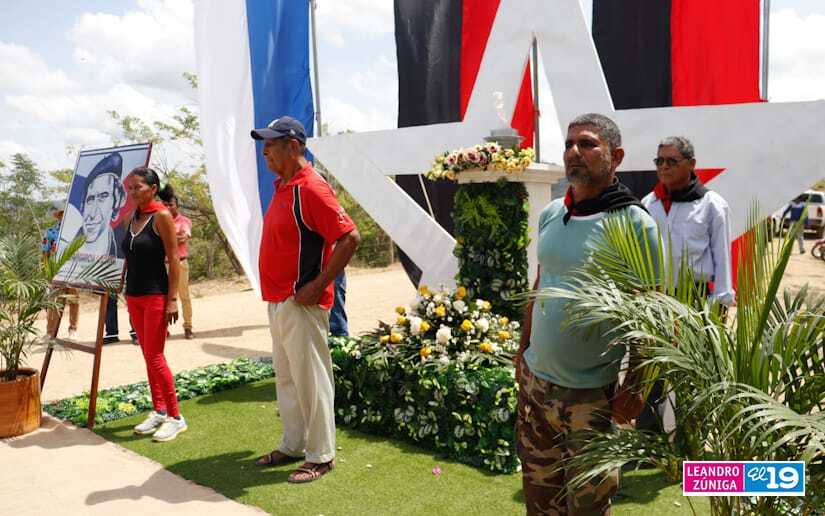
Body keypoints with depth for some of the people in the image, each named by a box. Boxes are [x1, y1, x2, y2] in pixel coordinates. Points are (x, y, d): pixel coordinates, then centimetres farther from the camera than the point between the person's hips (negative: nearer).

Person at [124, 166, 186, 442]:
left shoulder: (161, 216, -10)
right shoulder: (132, 219, 11)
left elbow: (174, 259, -13)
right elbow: (130, 259, 17)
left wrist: (172, 299, -17)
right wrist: (127, 294, 15)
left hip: (156, 296, -7)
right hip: (134, 296, 7)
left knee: (154, 356, -6)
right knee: (148, 355, 12)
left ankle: (175, 417, 5)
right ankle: (159, 411, 22)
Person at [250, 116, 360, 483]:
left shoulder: (310, 188, -17)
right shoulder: (281, 186, 12)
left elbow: (349, 237, -22)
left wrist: (319, 285, -21)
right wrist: (276, 291, 16)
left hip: (302, 304, -10)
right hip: (278, 301, 10)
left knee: (310, 380, 0)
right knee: (286, 377, 17)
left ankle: (320, 456, 13)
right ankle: (293, 445, 31)